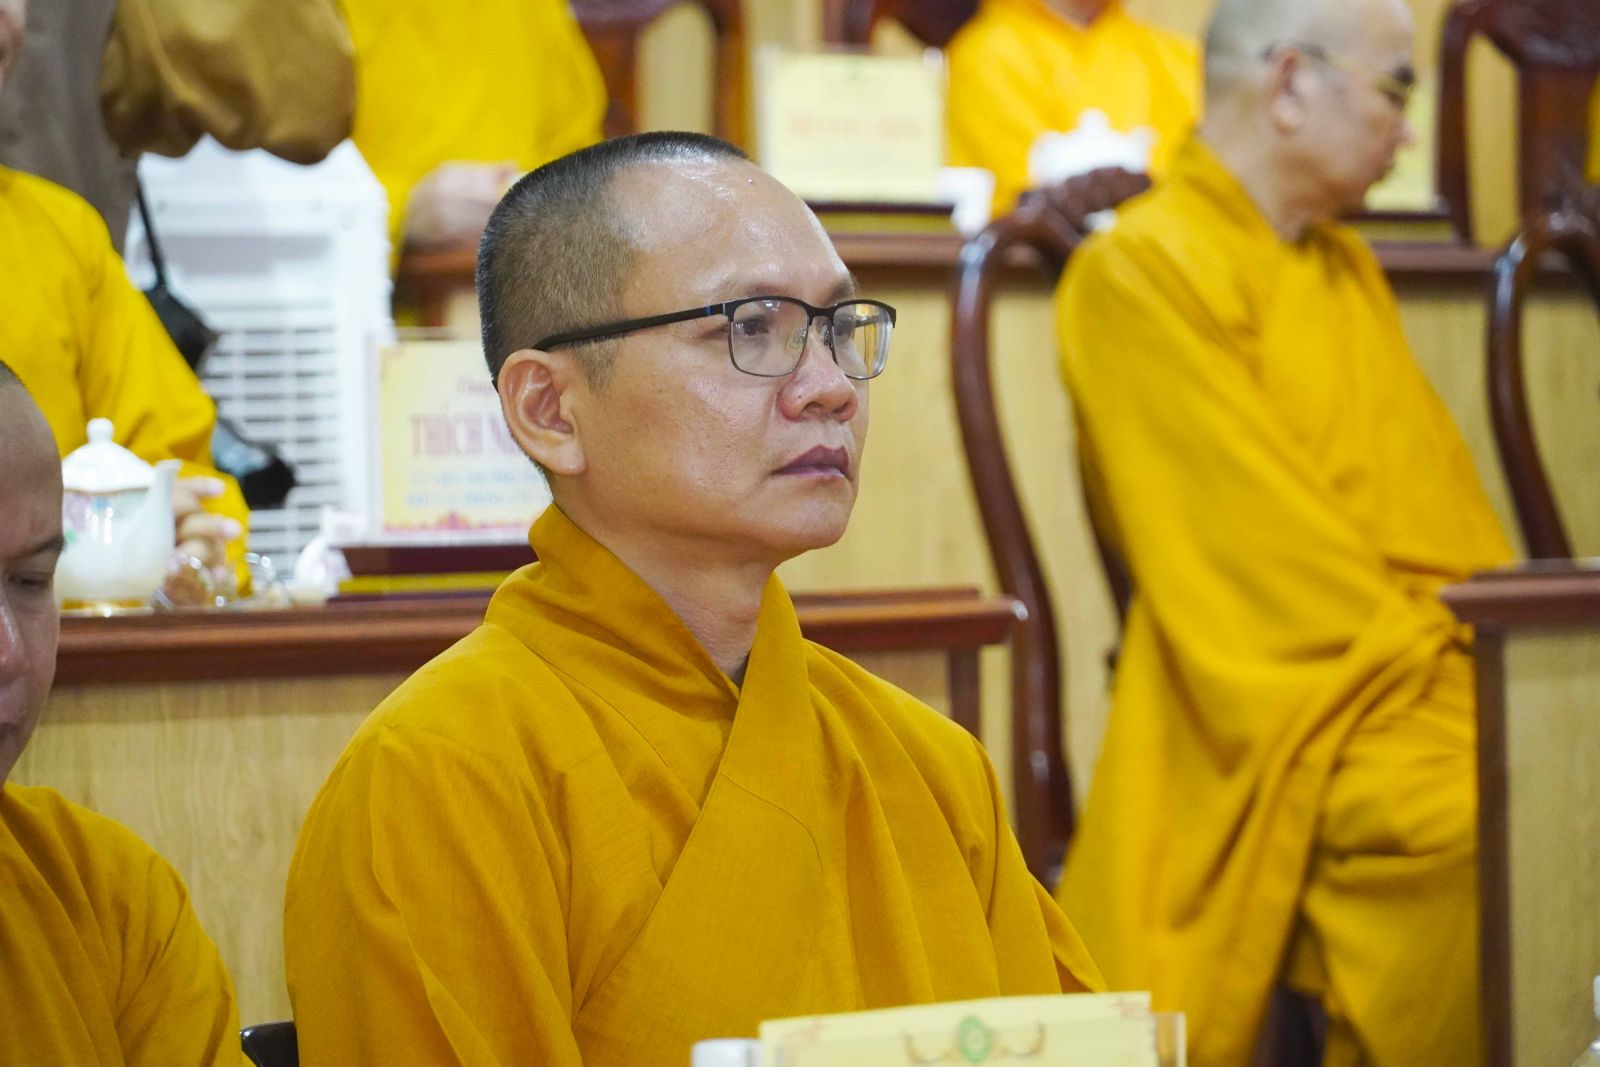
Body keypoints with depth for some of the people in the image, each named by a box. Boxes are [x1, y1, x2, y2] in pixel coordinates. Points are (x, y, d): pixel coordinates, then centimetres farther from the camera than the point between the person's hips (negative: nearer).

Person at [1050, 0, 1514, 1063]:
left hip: (1425, 664, 8)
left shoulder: (1351, 272, 22)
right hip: (1288, 687, -8)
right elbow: (1242, 529, -10)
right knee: (1468, 817, -34)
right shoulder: (1139, 271, -3)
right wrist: (1414, 654, -13)